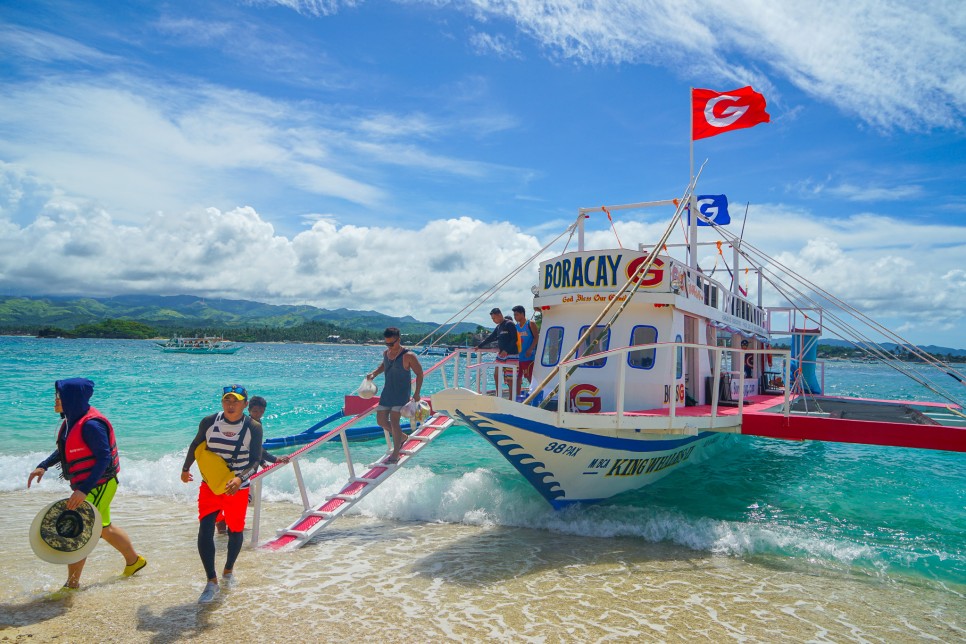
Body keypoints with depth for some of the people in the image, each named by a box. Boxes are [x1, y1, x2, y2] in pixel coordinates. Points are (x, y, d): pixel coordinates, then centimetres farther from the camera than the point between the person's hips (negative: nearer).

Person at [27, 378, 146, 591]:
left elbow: (105, 458, -27)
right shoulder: (72, 420, 4)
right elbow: (64, 449, 19)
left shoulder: (91, 424, -25)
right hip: (85, 486, 10)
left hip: (98, 486, -10)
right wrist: (43, 466, 5)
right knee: (103, 527, 22)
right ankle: (134, 560, 38)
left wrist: (84, 490, -30)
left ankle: (72, 584, 12)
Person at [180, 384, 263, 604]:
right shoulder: (209, 422, -8)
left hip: (237, 488, -1)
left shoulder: (253, 427, -14)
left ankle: (228, 570, 37)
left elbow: (255, 460, -15)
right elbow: (196, 445, 11)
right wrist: (186, 468, 20)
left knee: (235, 531, 12)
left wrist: (239, 478, -31)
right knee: (205, 530, -11)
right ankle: (212, 582, -4)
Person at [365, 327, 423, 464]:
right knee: (381, 421, 7)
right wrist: (374, 373, 7)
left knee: (394, 421, -14)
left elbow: (419, 373, -9)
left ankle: (395, 454, -5)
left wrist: (416, 393, -12)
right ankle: (401, 437, 32)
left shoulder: (408, 356, -14)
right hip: (387, 392, 7)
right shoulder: (386, 353, 5)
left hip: (402, 393, -7)